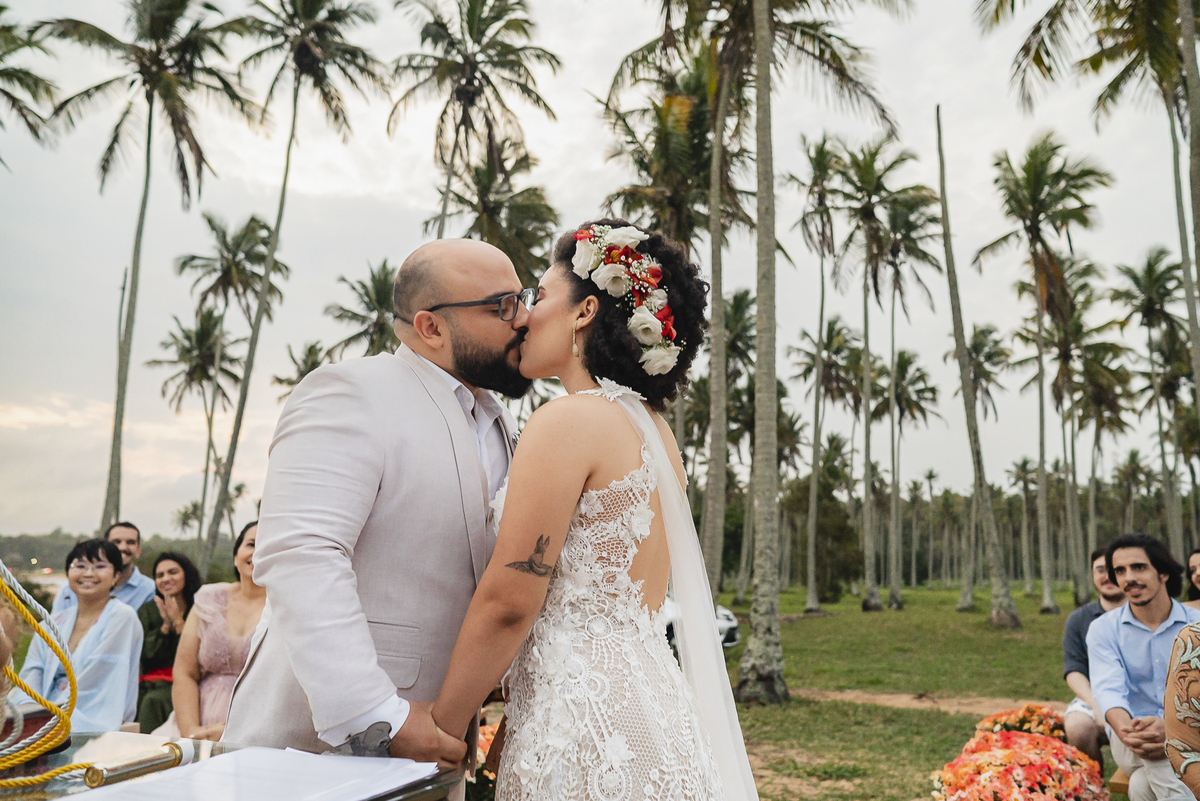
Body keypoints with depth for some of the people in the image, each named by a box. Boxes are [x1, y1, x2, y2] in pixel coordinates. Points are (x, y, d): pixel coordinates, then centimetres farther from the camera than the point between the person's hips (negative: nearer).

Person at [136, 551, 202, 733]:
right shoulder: (147, 611, 15)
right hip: (153, 683, 3)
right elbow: (145, 655, 6)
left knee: (154, 701, -31)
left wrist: (178, 622, -9)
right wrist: (165, 626, -6)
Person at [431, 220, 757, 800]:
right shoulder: (652, 429, 13)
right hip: (652, 702, 9)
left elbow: (508, 602, -16)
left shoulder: (569, 420, -15)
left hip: (589, 721, -9)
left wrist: (439, 729, -5)